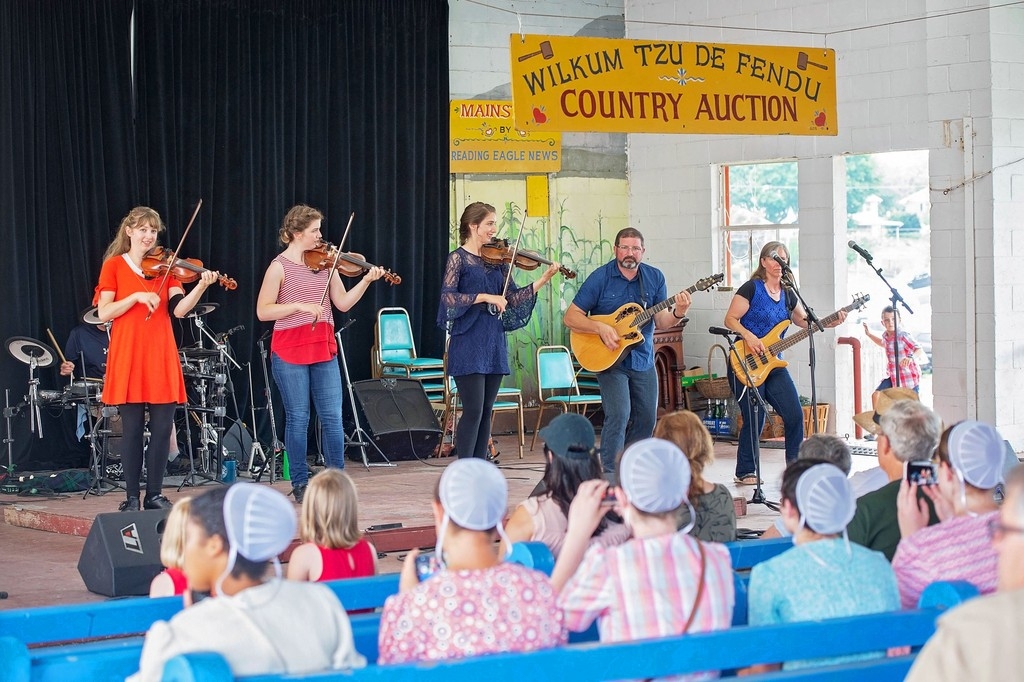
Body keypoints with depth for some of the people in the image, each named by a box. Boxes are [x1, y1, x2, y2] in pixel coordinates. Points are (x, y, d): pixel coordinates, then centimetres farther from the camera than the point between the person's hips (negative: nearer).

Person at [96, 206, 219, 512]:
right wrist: (137, 297, -15)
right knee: (132, 428, -2)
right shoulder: (114, 265, 4)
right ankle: (131, 497, 5)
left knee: (162, 428, 0)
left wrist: (201, 287, -19)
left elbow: (179, 309, -3)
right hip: (128, 355, -3)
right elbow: (103, 313, -4)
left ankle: (155, 494, 10)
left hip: (161, 355, 3)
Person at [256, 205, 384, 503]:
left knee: (333, 418, 2)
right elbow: (263, 311, -10)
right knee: (298, 418, 1)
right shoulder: (280, 266, -6)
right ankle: (300, 484, 11)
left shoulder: (324, 262, 8)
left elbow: (343, 303, 6)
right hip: (290, 352, -4)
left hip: (323, 350, 4)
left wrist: (366, 281, -6)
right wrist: (300, 305, -18)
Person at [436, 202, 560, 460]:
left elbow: (513, 297, 7)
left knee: (486, 411, 8)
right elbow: (448, 296, -15)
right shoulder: (458, 258, -3)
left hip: (494, 343, 6)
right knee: (473, 410, -9)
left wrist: (542, 281, -4)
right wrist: (484, 297, -20)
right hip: (468, 344, -6)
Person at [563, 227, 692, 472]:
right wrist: (601, 328, -24)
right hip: (609, 359, -5)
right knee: (618, 415, -18)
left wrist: (678, 313, -21)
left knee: (647, 420, 9)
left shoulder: (654, 278, 2)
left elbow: (661, 321, 0)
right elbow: (570, 317, -10)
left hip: (643, 360, 5)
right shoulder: (601, 277, -10)